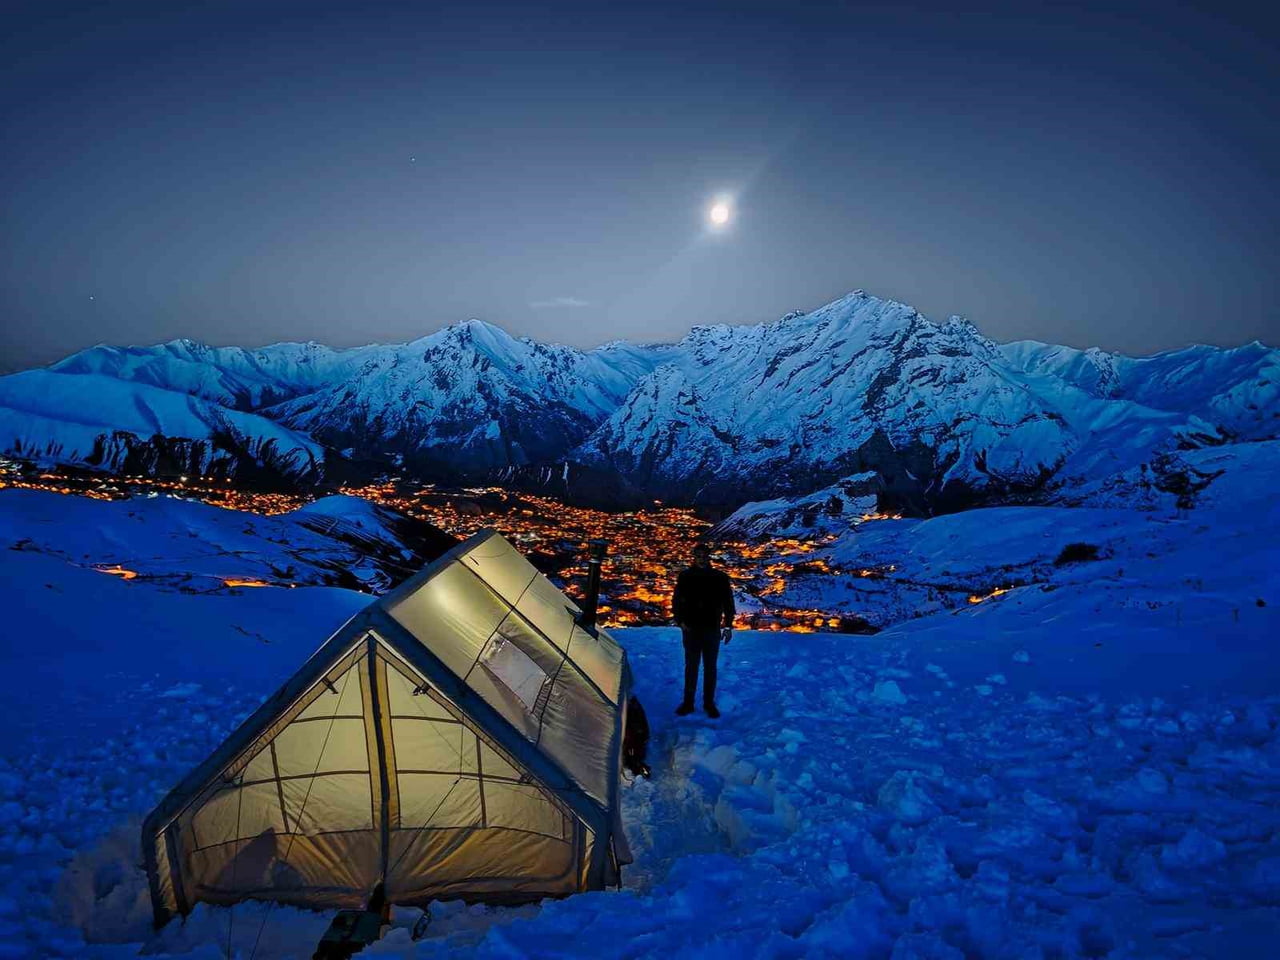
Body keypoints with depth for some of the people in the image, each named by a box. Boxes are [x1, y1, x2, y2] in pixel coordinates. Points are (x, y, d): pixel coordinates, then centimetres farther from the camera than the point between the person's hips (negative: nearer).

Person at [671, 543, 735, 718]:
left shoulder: (720, 577, -2)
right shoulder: (685, 576, -1)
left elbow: (728, 603, 3)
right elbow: (676, 601, 3)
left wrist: (728, 625, -1)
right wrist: (680, 621, -7)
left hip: (712, 629, 0)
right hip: (691, 629, 0)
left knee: (710, 667, 8)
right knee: (691, 666, 8)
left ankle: (709, 703, 17)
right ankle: (688, 702, 16)